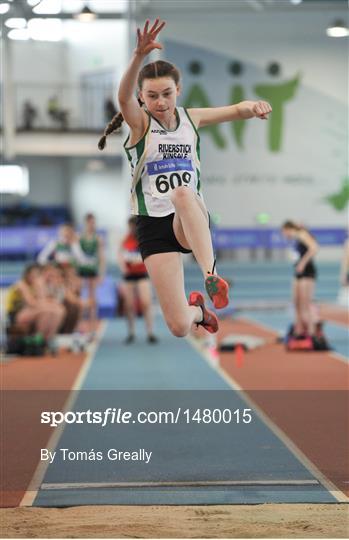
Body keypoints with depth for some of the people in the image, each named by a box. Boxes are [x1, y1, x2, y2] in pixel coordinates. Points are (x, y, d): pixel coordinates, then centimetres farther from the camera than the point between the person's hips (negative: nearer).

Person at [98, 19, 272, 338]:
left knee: (183, 193, -38)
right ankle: (197, 308, 28)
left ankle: (210, 274, -46)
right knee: (179, 327, -9)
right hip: (153, 225, -1)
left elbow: (237, 110, 7)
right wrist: (139, 56, -45)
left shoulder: (191, 118, 6)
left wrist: (252, 107, -19)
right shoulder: (139, 123, -5)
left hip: (193, 222, 1)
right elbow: (124, 97, -26)